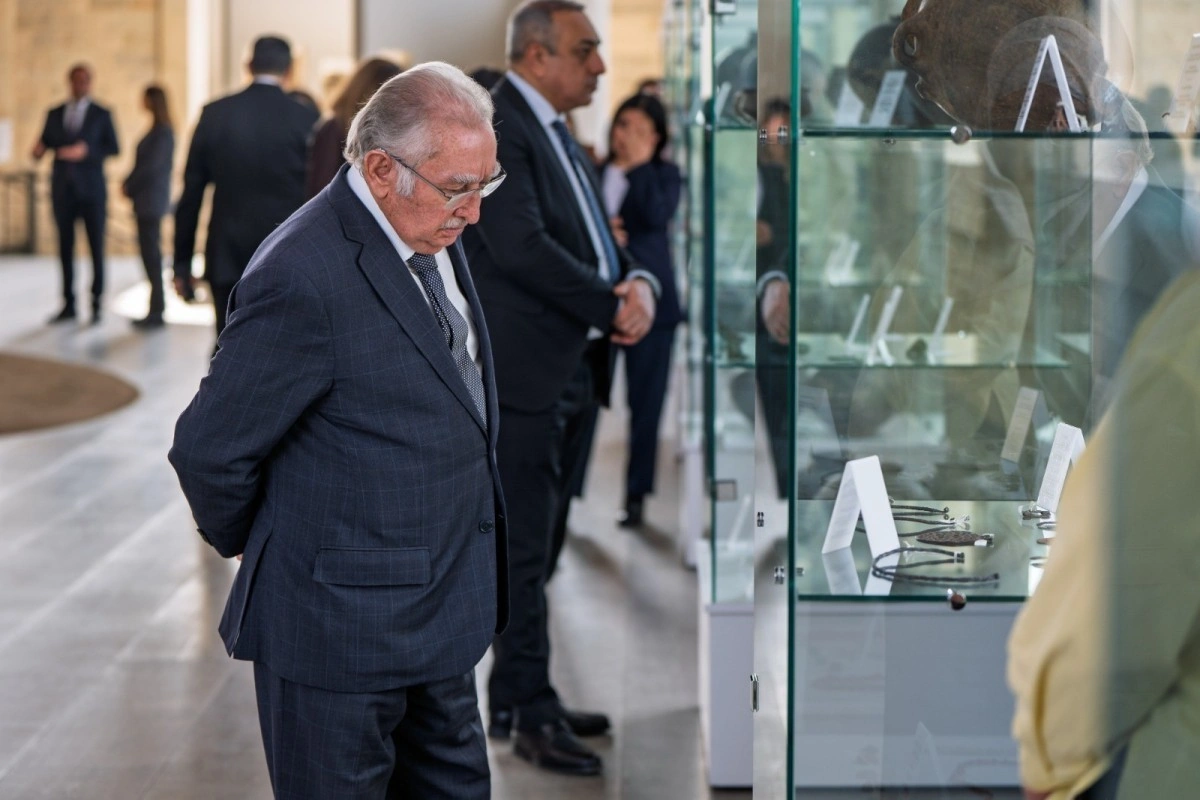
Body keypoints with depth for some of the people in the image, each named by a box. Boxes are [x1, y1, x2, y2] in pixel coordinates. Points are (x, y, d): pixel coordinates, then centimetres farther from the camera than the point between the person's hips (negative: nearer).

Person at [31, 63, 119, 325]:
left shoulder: (102, 114, 4)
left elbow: (113, 148, -1)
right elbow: (44, 144, 9)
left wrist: (86, 151, -16)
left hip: (91, 188, -2)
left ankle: (96, 306, 2)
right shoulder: (54, 114, 11)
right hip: (63, 188, 3)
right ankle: (68, 305, 10)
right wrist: (38, 151, -15)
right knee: (65, 247, 4)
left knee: (96, 247, -2)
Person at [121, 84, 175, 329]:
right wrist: (130, 184, 6)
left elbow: (152, 165, -17)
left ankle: (156, 311, -7)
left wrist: (129, 186, -8)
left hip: (152, 199, -9)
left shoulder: (163, 133, -13)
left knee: (151, 253, -8)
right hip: (148, 200, 9)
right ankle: (155, 309, 12)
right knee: (150, 253, 9)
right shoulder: (158, 130, 15)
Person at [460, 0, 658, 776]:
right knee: (524, 548, -2)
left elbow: (599, 243, 16)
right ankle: (535, 716, 5)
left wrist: (639, 284, -6)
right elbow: (519, 246, -23)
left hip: (572, 369, 9)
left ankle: (512, 696, 25)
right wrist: (612, 308, -16)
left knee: (533, 544, 15)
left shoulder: (557, 135, 17)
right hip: (522, 370, -9)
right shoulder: (494, 127, -12)